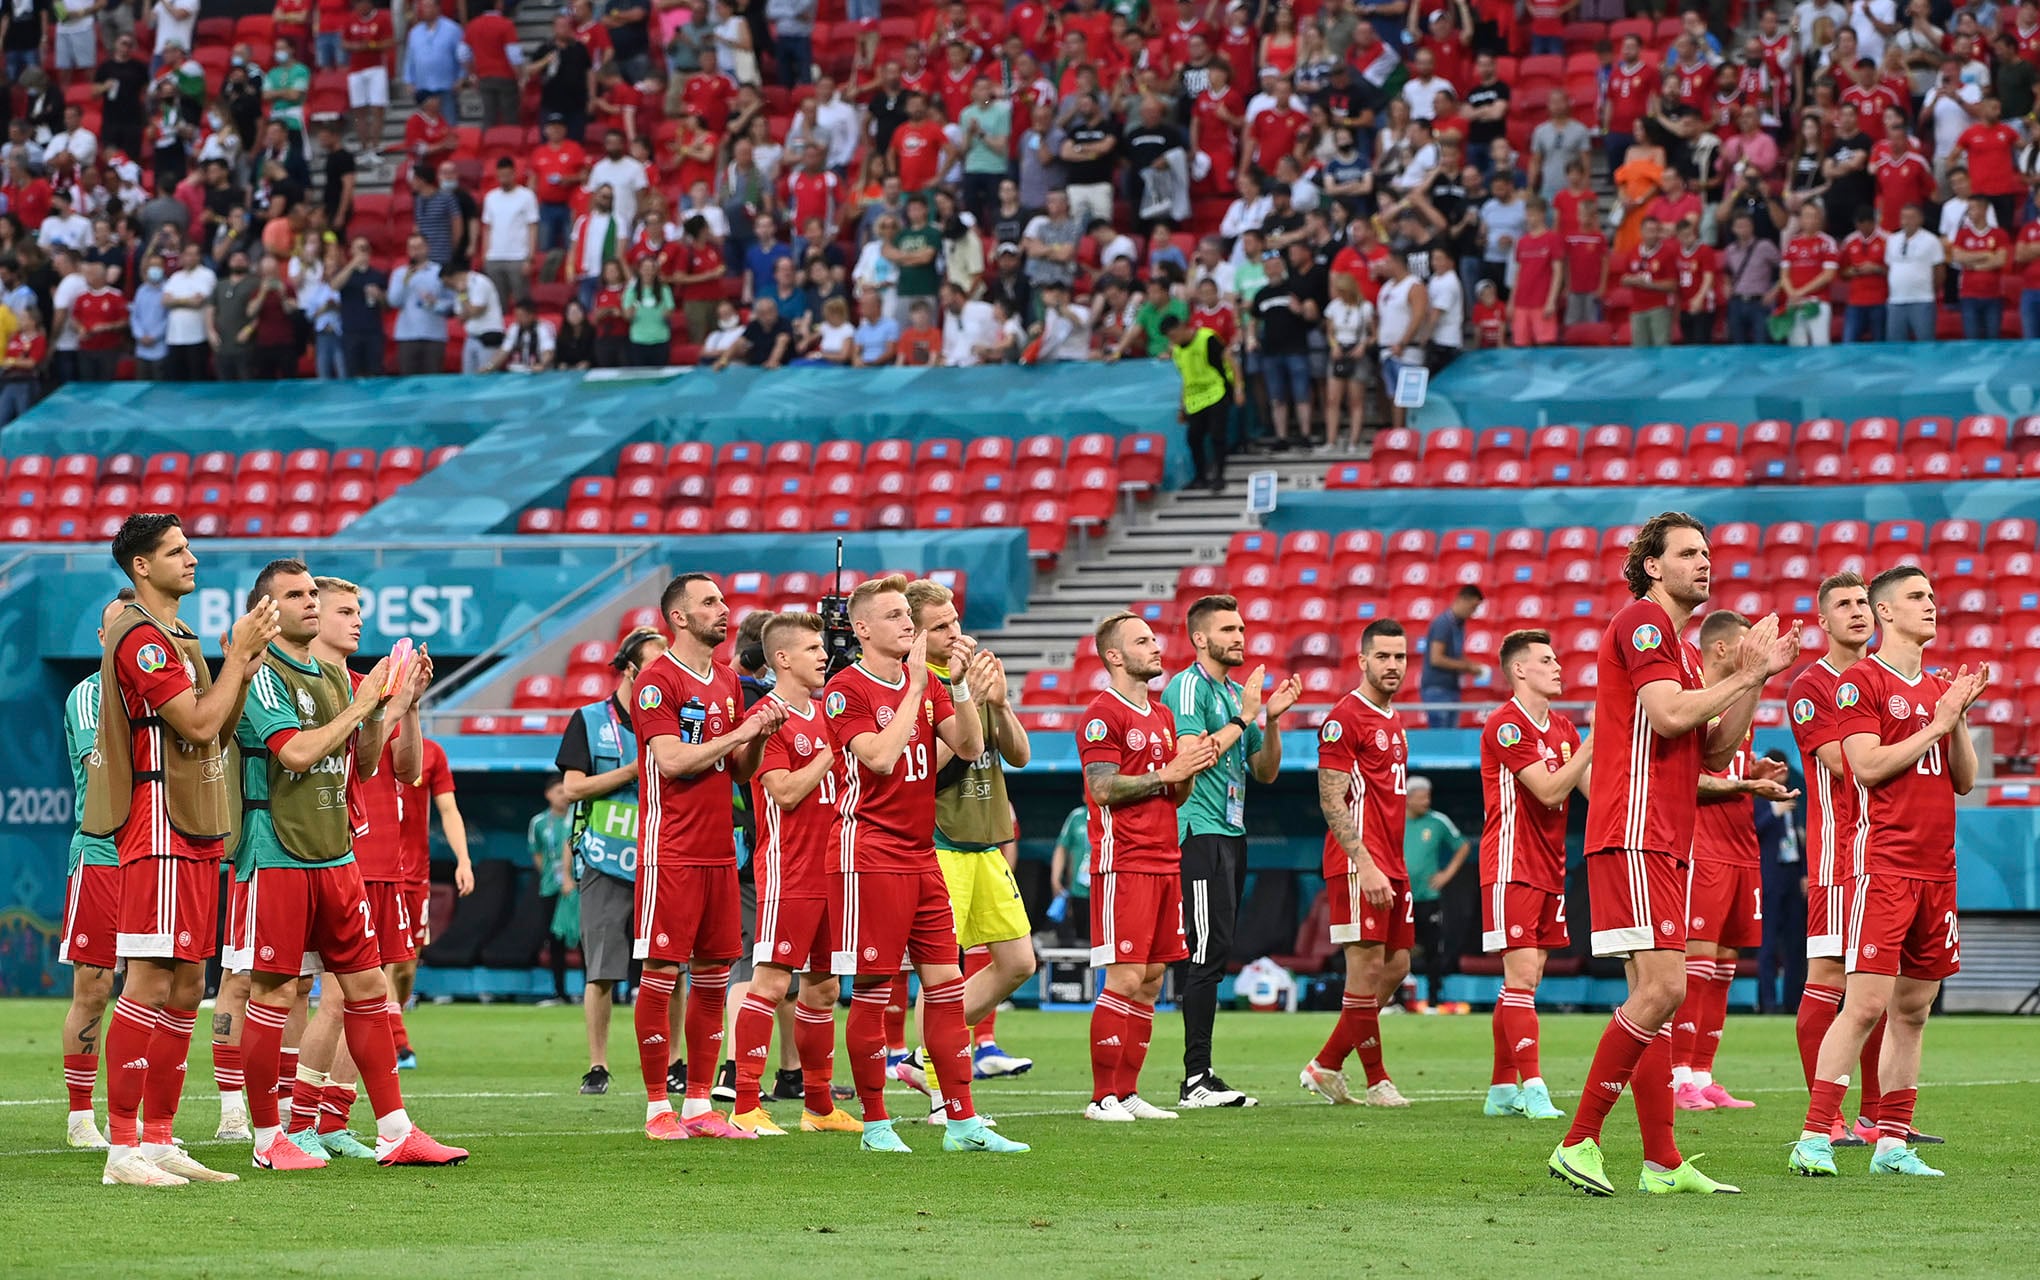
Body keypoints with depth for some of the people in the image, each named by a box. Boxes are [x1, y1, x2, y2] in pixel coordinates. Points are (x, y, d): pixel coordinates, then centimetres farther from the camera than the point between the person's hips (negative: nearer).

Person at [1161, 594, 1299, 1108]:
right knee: (1208, 955, -12)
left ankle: (1201, 1076, 9)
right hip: (1201, 831, -9)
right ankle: (1196, 1079, -12)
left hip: (1232, 833, 9)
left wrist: (1272, 720, 5)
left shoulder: (1237, 691, 19)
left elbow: (1265, 772, 20)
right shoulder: (1188, 687, -8)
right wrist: (1244, 717, -15)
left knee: (1214, 958, 8)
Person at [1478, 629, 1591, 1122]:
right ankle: (1533, 1089, -16)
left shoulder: (1561, 726, 15)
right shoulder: (1505, 724, -11)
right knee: (1522, 974, -12)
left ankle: (1501, 1089, 13)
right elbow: (1549, 791, -18)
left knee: (1525, 979, 8)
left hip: (1549, 868, 8)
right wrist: (1593, 741, -20)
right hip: (1513, 868, -8)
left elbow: (1592, 786, 13)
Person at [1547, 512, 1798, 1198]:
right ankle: (1579, 1143, -14)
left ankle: (1662, 1161, 5)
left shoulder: (1680, 643, 24)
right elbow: (1668, 715, -18)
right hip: (1633, 835, -10)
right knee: (1662, 988, -17)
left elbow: (1715, 750, 22)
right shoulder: (1641, 621, -6)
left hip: (1664, 843, 10)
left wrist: (1754, 678, 12)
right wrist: (1744, 676, -7)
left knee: (1656, 993, 7)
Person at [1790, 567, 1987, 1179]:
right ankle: (1814, 1139, -13)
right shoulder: (1859, 682, -2)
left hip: (1936, 869, 7)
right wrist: (1938, 723, -9)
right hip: (1885, 866, -7)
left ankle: (1892, 1144, 11)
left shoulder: (1940, 687, 18)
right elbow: (1867, 764, -13)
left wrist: (1960, 717, 2)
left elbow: (1965, 780, 16)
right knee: (1867, 1003, -14)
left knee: (1913, 1010, 7)